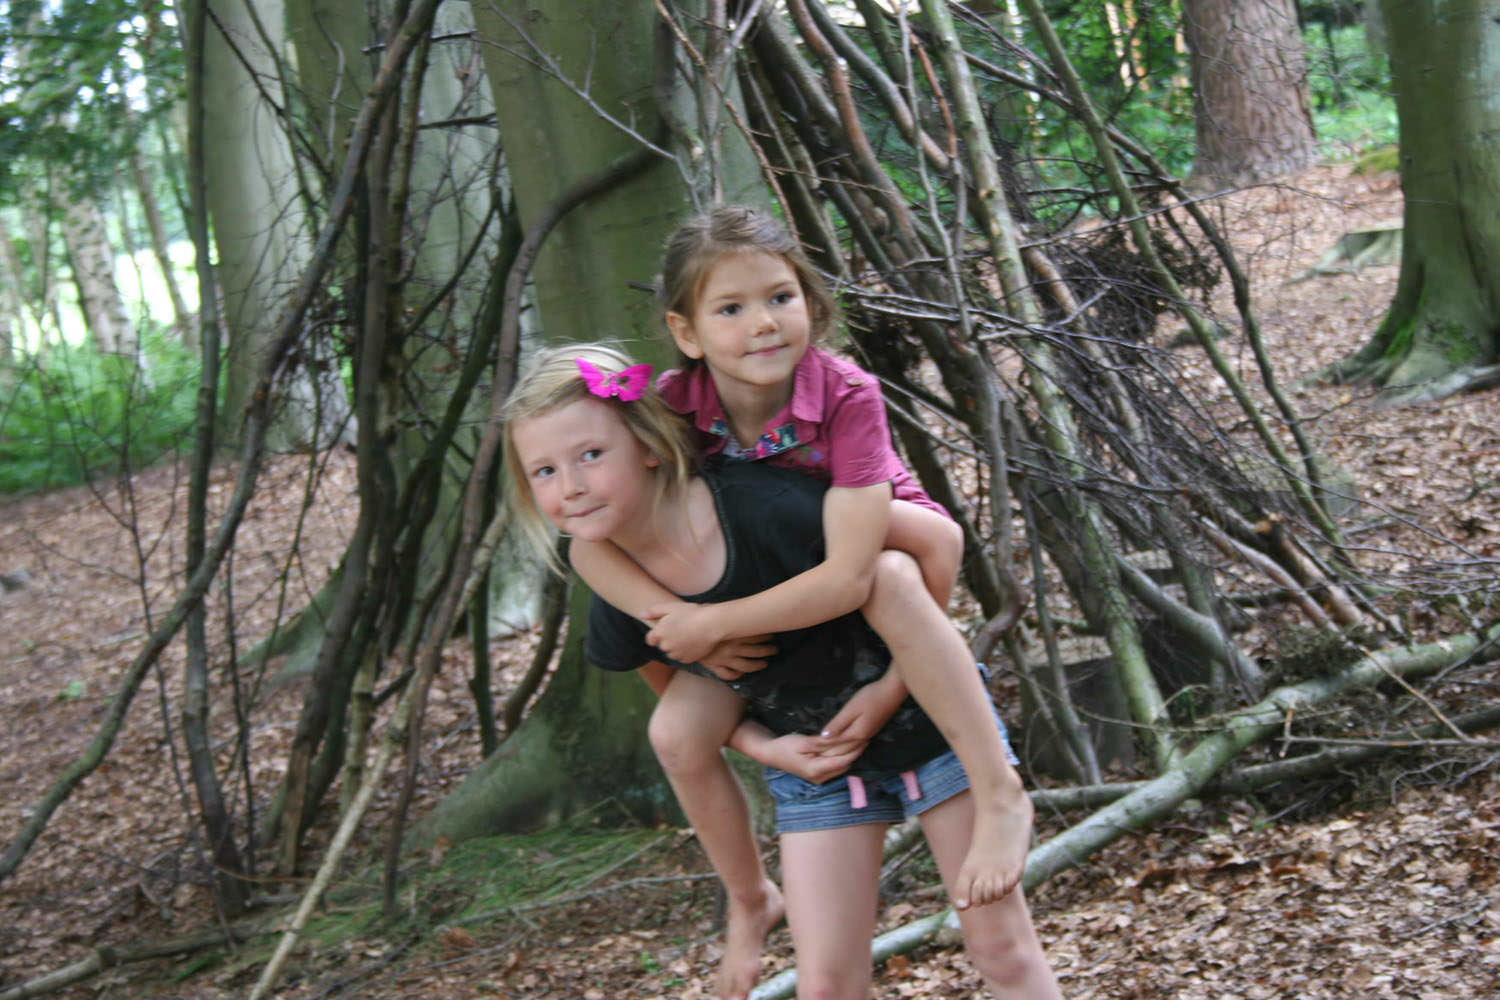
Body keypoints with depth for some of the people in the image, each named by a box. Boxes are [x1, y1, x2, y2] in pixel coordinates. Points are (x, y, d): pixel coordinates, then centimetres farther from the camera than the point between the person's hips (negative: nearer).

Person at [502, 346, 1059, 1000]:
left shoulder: (766, 510, -32)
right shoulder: (618, 613, -15)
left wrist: (890, 688, -15)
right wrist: (768, 748, -9)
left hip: (925, 717, -3)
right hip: (813, 756, 4)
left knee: (1001, 945, 4)